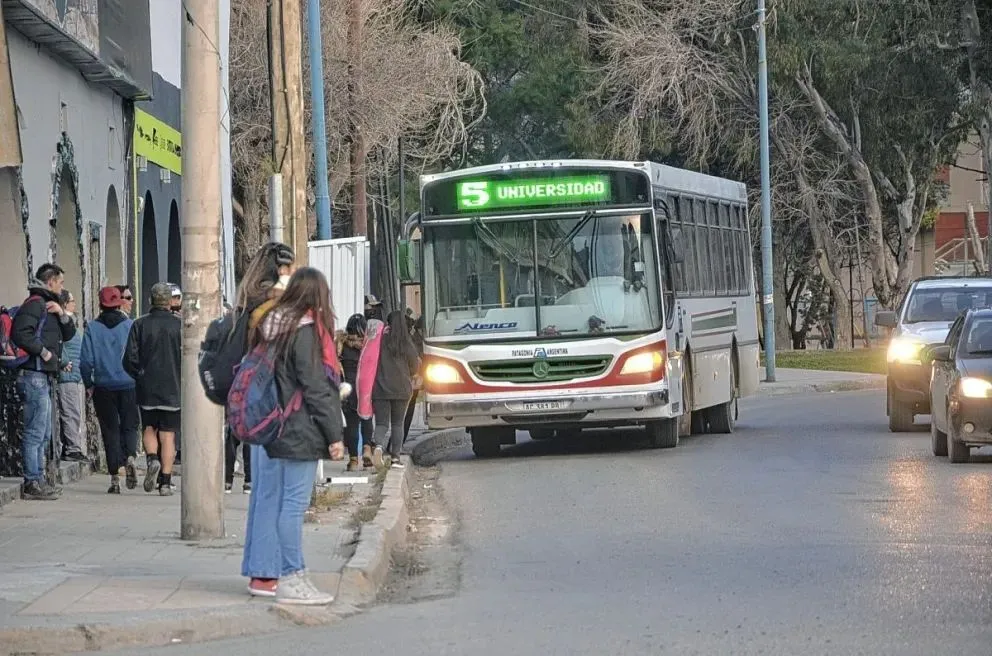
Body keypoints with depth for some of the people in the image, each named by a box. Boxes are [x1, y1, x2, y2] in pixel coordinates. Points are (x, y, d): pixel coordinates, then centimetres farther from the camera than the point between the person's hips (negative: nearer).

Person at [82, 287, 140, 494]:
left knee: (110, 430, 7)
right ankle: (129, 457, -19)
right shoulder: (131, 326, -3)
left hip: (104, 386, 0)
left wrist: (89, 384, 9)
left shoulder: (92, 328, -4)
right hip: (129, 384, 0)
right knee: (129, 426, 11)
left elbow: (86, 360, -5)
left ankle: (115, 478, 3)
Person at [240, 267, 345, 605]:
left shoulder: (269, 327, 11)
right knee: (293, 503, -5)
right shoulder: (306, 332, -13)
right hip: (298, 433, -8)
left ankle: (262, 575, 16)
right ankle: (290, 579, -4)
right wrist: (334, 435, -10)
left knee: (266, 501, 11)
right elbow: (316, 388, -14)